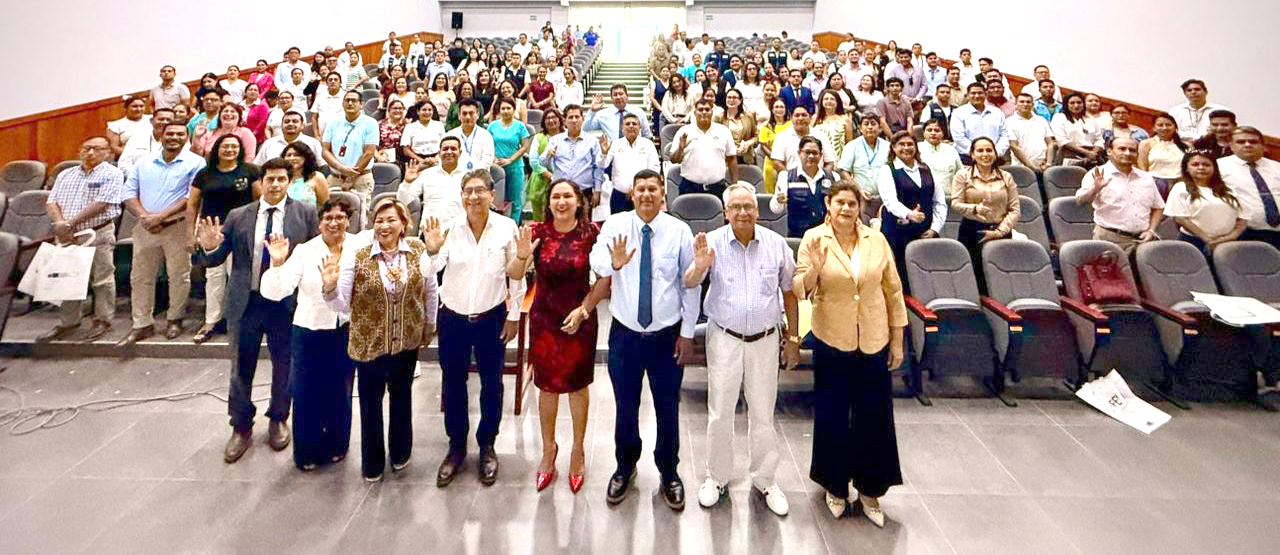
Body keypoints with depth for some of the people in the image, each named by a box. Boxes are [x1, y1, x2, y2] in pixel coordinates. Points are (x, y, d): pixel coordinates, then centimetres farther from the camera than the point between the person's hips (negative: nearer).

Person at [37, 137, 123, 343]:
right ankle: (67, 323, 19)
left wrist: (70, 222, -15)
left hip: (98, 233, -6)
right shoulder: (66, 175, 17)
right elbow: (52, 202, 9)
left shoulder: (112, 174, -3)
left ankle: (102, 321, 10)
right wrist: (59, 223, -11)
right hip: (66, 235, 6)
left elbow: (101, 204, -13)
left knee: (102, 280, -1)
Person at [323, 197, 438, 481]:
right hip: (369, 343, -1)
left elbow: (430, 291, 2)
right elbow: (342, 304, -11)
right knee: (370, 401, 13)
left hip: (407, 341, 2)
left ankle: (400, 453, 42)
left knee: (402, 396, 20)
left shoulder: (419, 251, -7)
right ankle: (372, 463, 33)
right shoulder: (357, 257, -11)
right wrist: (330, 287, -30)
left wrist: (430, 326, 8)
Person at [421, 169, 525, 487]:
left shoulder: (507, 228, -9)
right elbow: (433, 269, -14)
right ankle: (456, 447, 31)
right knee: (453, 383, 12)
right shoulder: (449, 228, -7)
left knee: (491, 383, 11)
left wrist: (514, 316, -1)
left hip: (491, 317, -1)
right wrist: (432, 250, -34)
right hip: (453, 317, 1)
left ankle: (487, 446, 31)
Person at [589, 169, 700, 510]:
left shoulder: (680, 231, -6)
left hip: (667, 335, 0)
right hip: (625, 334, 1)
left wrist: (687, 332, -3)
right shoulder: (614, 225, -5)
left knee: (668, 408, 13)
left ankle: (669, 473, 36)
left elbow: (691, 284, -2)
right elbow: (596, 261, -23)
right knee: (626, 407, 17)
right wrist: (613, 263, -46)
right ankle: (625, 468, 41)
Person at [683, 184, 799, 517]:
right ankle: (718, 477, 28)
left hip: (765, 339, 1)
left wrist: (793, 339, 7)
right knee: (719, 412, 8)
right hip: (724, 337, -1)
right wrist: (699, 266, -41)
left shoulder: (776, 244, -2)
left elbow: (789, 293, 6)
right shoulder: (713, 242, -8)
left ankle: (764, 479, 31)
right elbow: (689, 284, -18)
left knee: (763, 414, 12)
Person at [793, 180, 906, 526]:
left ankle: (869, 490, 29)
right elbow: (799, 290, -8)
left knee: (874, 418, 8)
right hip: (831, 341, -1)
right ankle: (835, 486, 32)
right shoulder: (813, 239, -6)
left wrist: (898, 340, 5)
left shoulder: (876, 240, -1)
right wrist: (814, 268, -28)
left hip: (874, 342, 2)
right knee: (832, 416, 10)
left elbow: (893, 290, 5)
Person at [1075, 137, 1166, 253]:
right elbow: (1080, 201, -17)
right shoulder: (1098, 175, -1)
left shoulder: (1146, 178, 18)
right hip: (1110, 239, -5)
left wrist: (1151, 231, 8)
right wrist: (1095, 189, -37)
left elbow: (1158, 207, 23)